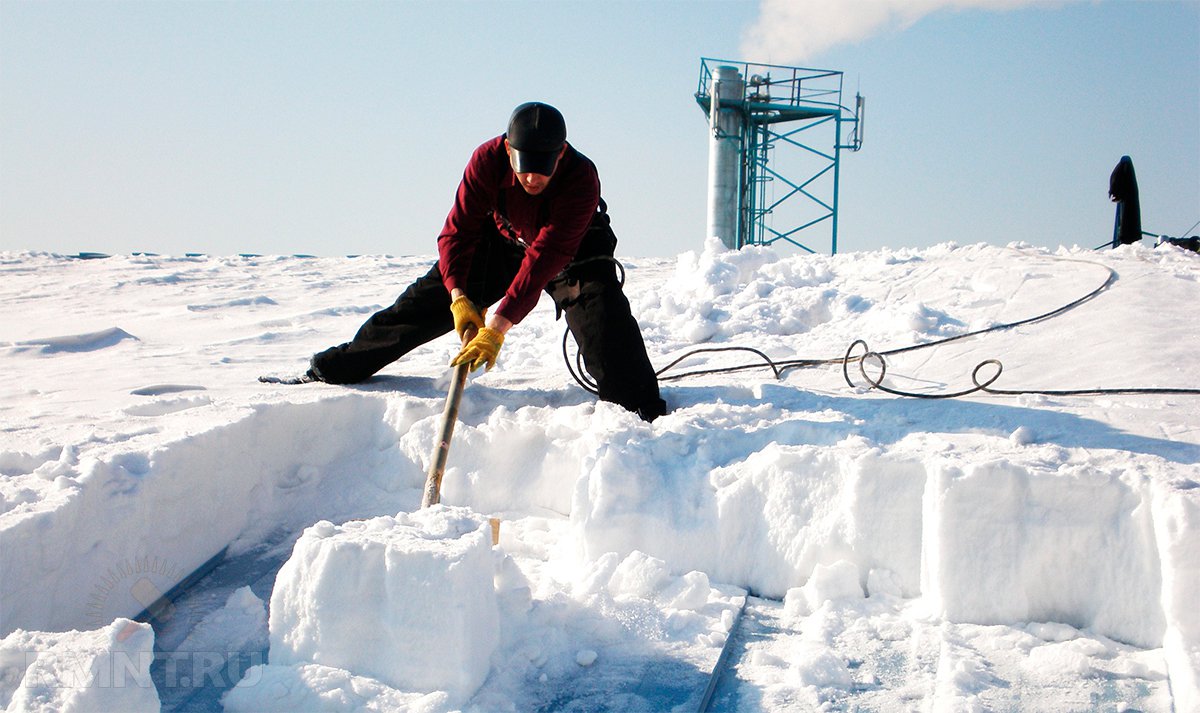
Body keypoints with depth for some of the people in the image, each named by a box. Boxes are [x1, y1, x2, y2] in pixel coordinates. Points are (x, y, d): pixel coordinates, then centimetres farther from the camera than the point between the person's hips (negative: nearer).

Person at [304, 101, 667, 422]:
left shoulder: (581, 178, -38)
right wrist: (459, 297, -34)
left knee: (601, 310, -30)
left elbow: (545, 258, -43)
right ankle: (337, 367, 13)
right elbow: (458, 229, -21)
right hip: (504, 241, 3)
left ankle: (643, 410, -25)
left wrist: (499, 324, -48)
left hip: (573, 253, -2)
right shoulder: (489, 159, -29)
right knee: (429, 299, -1)